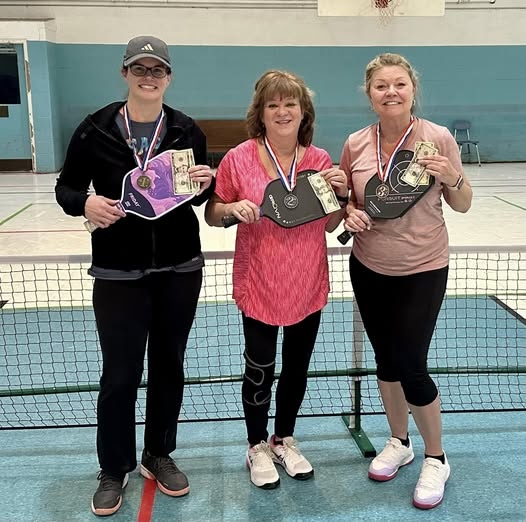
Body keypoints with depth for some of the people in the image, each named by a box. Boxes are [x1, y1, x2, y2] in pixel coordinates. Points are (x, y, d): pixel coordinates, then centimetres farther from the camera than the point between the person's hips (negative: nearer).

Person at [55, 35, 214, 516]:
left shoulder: (187, 131, 1)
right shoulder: (95, 129, -5)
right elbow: (66, 188, 3)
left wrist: (205, 184, -12)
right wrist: (84, 203, -19)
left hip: (179, 269, 2)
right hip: (118, 273, -2)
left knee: (169, 366, 13)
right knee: (120, 374, 3)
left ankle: (159, 455, 34)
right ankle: (114, 469, 25)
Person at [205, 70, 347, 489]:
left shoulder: (320, 160, -1)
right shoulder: (239, 159, -9)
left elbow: (329, 225, 7)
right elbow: (212, 215, 0)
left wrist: (341, 195, -11)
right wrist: (232, 208, -21)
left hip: (308, 286, 3)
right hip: (259, 286, -3)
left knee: (297, 368, 15)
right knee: (260, 370, 7)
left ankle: (284, 440, 38)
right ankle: (258, 447, 31)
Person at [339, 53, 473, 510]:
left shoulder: (438, 138, -11)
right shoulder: (356, 145, -4)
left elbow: (463, 205, -3)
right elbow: (344, 199, 10)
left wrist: (452, 178, -23)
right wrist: (350, 213, -12)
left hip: (422, 272, -3)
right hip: (369, 270, 4)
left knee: (412, 368, -3)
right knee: (386, 360, 15)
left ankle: (436, 458, 22)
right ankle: (399, 442, 38)